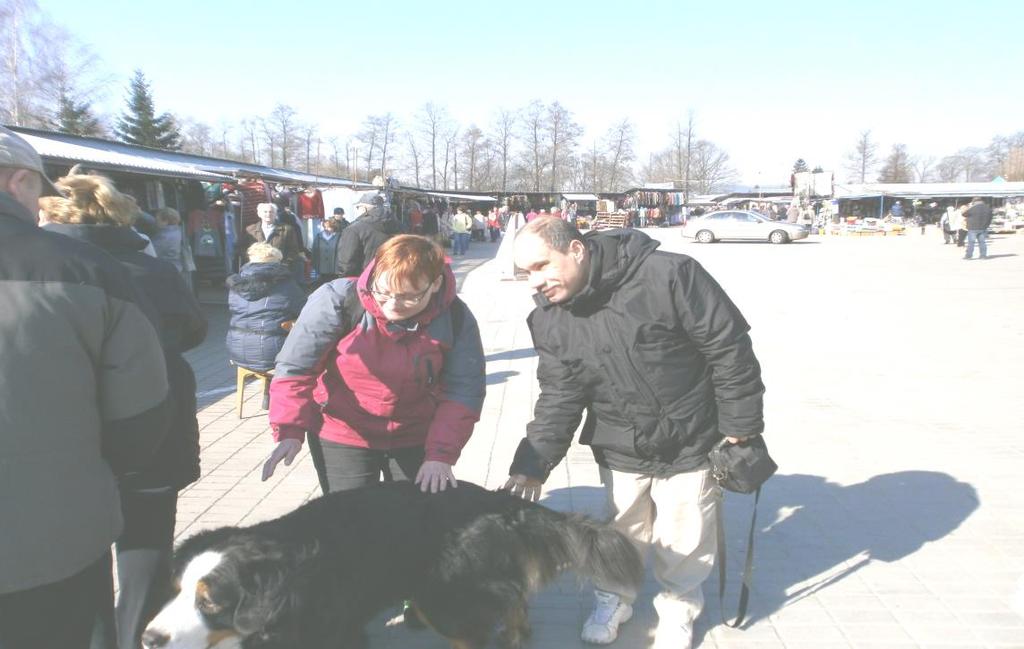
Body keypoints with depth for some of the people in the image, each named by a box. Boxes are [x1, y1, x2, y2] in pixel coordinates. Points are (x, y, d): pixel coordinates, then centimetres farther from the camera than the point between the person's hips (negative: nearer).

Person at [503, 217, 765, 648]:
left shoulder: (668, 275, -25)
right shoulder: (549, 321, -8)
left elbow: (729, 349, -18)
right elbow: (558, 398, -5)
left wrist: (739, 429, -13)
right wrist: (533, 463, -16)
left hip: (690, 443, -3)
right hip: (620, 450, 3)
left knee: (683, 537, 12)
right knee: (621, 531, 17)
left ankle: (678, 607, 40)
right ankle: (613, 599, 45)